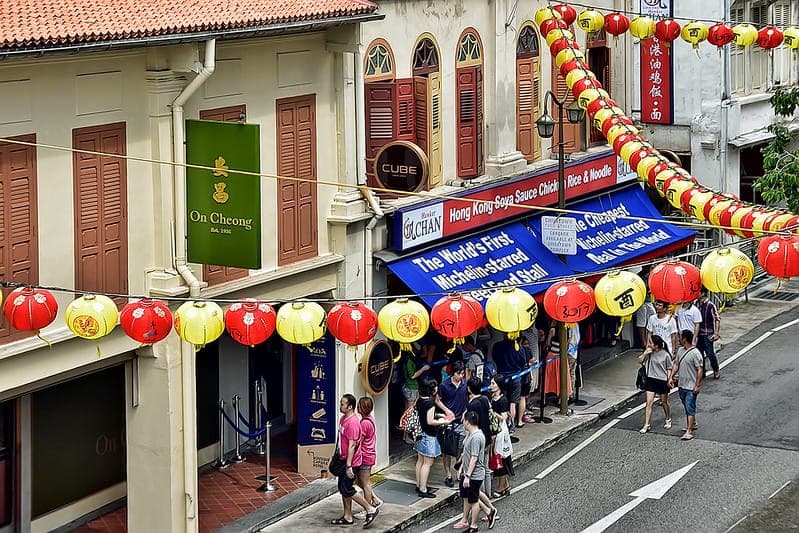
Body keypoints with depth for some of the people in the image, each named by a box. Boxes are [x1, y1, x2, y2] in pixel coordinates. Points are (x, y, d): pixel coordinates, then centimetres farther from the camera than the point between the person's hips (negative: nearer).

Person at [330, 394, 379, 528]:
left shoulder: (352, 423, -23)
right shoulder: (343, 418, 8)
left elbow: (352, 445, -25)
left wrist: (349, 466, -25)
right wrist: (338, 457, 23)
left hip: (351, 461, -10)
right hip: (344, 460, 10)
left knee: (347, 489, -6)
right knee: (343, 488, 13)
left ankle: (371, 509, 3)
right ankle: (347, 517, 22)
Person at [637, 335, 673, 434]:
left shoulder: (665, 355, -11)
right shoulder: (649, 352, -1)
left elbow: (669, 369, -4)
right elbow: (639, 361, 3)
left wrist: (669, 380, -10)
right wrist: (645, 353, -11)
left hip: (662, 381, -3)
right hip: (651, 380, 3)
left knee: (664, 402, 14)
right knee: (649, 402, -3)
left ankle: (668, 420, 38)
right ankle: (646, 425, -1)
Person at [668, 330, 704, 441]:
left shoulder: (695, 353, -18)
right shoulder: (681, 350, 7)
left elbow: (700, 370, -18)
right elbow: (677, 365, 17)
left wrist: (697, 385, -20)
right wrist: (671, 377, 6)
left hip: (691, 387, -8)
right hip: (681, 385, 8)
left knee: (690, 408, -9)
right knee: (687, 407, 21)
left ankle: (689, 431, -10)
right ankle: (693, 423, 39)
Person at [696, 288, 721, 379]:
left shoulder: (710, 305, -14)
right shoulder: (697, 304, 5)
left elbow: (717, 320, -11)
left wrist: (716, 334, -16)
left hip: (708, 334, -6)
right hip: (699, 334, 6)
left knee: (710, 354, -2)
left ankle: (716, 371, 14)